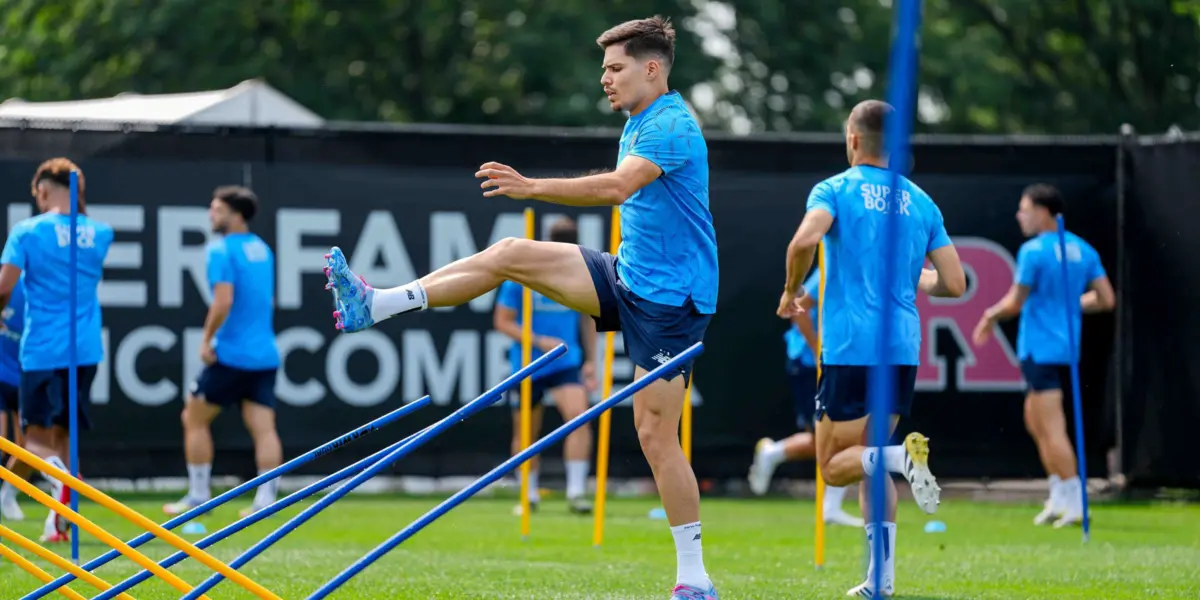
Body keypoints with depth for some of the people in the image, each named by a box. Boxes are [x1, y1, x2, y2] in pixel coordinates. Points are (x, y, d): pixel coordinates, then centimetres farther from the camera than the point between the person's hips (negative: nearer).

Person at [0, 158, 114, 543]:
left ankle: (56, 470, -36)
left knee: (37, 436, -1)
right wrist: (79, 208, 20)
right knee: (63, 433, 15)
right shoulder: (99, 233, 5)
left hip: (42, 349, -4)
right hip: (85, 350, 4)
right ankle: (59, 523, 11)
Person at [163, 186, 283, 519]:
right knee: (263, 428, 0)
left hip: (231, 353, -7)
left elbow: (224, 301, -22)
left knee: (194, 418, 9)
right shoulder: (262, 249, 13)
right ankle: (266, 499, -9)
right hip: (264, 354, 7)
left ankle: (198, 496, 11)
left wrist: (207, 339, -13)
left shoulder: (222, 249, -11)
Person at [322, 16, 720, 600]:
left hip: (668, 299, -9)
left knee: (656, 434, -11)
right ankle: (374, 306, 4)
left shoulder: (672, 126, -19)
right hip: (629, 275, 9)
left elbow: (617, 186, -35)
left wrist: (533, 187, -41)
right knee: (508, 255, 0)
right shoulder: (639, 126, 12)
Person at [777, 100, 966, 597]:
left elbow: (805, 239, -22)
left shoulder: (835, 190, -1)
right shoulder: (920, 202, 12)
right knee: (869, 459, 16)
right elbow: (954, 284, 9)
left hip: (850, 348, -5)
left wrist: (791, 292, -4)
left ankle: (901, 456, -27)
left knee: (833, 466, 4)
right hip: (903, 351, 5)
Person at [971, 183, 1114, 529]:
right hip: (1067, 348, 8)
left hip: (1041, 349, -8)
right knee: (1035, 421, 18)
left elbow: (1015, 303, -13)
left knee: (1052, 428, -6)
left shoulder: (1034, 251, -14)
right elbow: (1106, 299, 9)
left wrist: (991, 316, 6)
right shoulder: (1082, 250, 8)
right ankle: (1059, 499, 15)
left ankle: (1075, 503, -9)